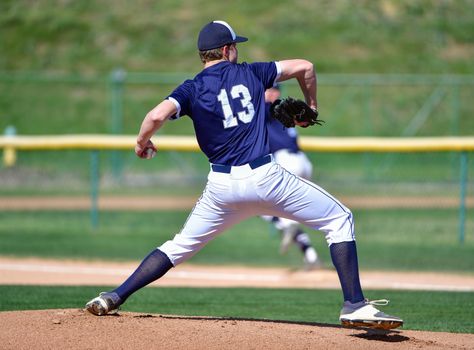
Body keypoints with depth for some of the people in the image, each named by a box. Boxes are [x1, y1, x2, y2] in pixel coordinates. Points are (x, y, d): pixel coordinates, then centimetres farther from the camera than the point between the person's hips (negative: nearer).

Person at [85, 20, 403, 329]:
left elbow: (157, 116, -11)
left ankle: (114, 298, 12)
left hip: (221, 186, 2)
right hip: (264, 176, -2)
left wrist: (142, 143, 9)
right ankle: (355, 305, -4)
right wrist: (310, 106, 28)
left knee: (180, 246, 19)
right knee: (340, 220, 9)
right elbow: (304, 67, 12)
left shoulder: (192, 89, 6)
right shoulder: (250, 73, 10)